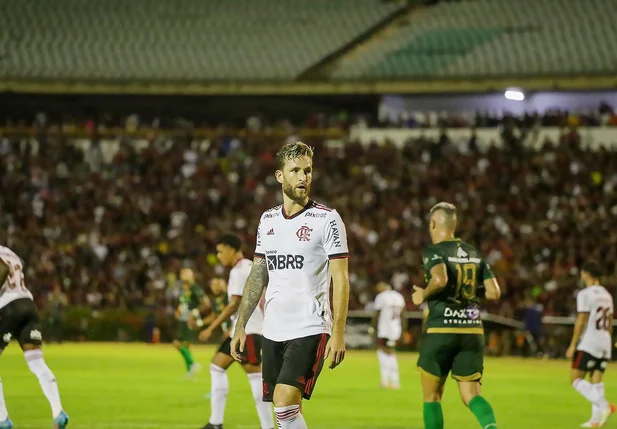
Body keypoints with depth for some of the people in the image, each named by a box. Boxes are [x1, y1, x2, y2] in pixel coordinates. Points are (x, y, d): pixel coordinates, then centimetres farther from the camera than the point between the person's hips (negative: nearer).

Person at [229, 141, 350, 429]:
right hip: (273, 330, 6)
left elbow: (340, 279, -8)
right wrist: (241, 325, 12)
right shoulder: (268, 219, 12)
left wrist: (338, 333, -16)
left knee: (285, 404, -19)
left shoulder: (327, 219, -5)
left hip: (310, 330, -6)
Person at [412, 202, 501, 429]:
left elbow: (440, 279, -26)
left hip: (441, 330, -4)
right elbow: (494, 292, 6)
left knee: (432, 396, 11)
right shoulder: (474, 253, 11)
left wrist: (422, 295, -7)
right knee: (470, 394, 3)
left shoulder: (433, 251, -6)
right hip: (472, 330, 4)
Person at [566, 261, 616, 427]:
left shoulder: (585, 294, -8)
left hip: (589, 343, -7)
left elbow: (581, 321, -12)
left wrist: (573, 345, -10)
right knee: (596, 380, 6)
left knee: (576, 379, -6)